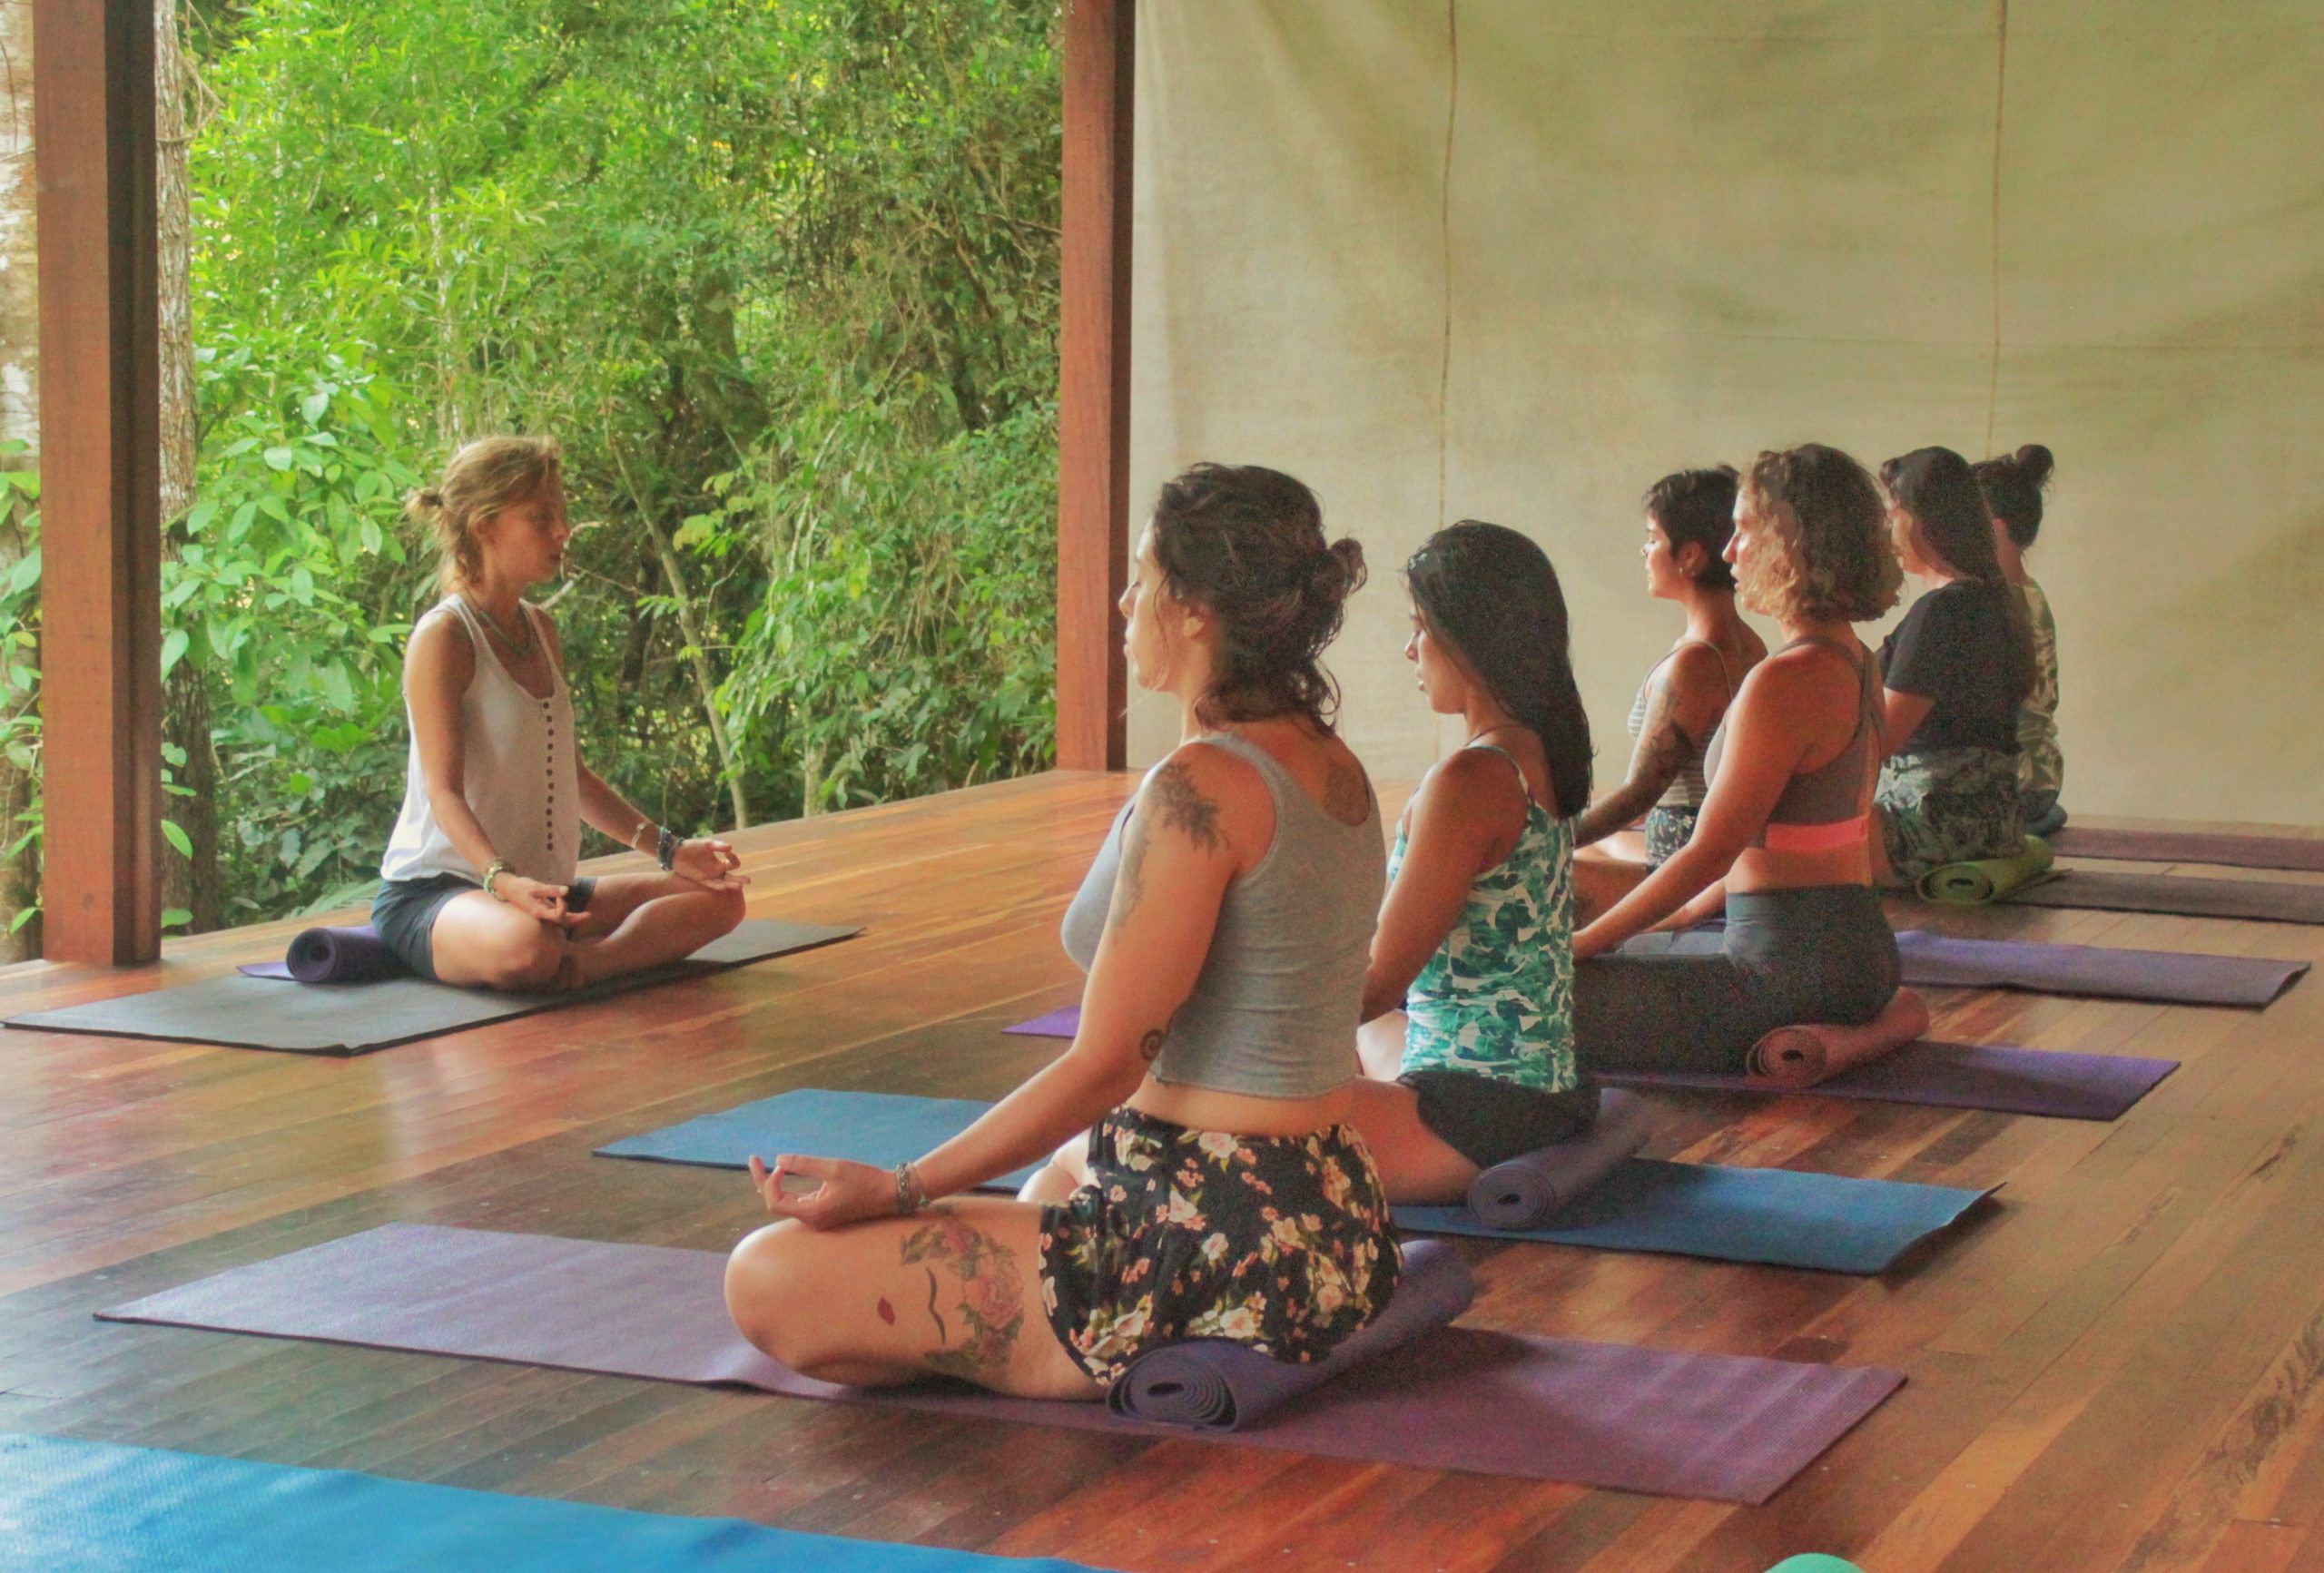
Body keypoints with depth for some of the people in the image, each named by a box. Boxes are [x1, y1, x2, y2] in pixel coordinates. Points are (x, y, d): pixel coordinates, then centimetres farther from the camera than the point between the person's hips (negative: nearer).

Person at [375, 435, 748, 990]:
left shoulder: (541, 630, 15)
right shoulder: (444, 637, -11)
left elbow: (570, 774, 21)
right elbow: (445, 790, -20)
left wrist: (669, 849, 16)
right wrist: (502, 880, -37)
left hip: (540, 889, 10)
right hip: (431, 891, -10)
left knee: (719, 899, -4)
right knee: (523, 946, -44)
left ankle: (575, 963, -21)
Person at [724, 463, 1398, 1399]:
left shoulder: (1201, 790, -20)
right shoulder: (1335, 769, 8)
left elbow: (1105, 1068, -19)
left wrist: (897, 1189, -14)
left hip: (1218, 1247, -10)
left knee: (767, 1280, -12)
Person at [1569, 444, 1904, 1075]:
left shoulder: (1786, 680, -19)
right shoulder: (1857, 663, 11)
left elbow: (1711, 852, -18)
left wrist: (1581, 944, -10)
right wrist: (1687, 911, 22)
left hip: (1797, 970, -10)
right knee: (1624, 955, 30)